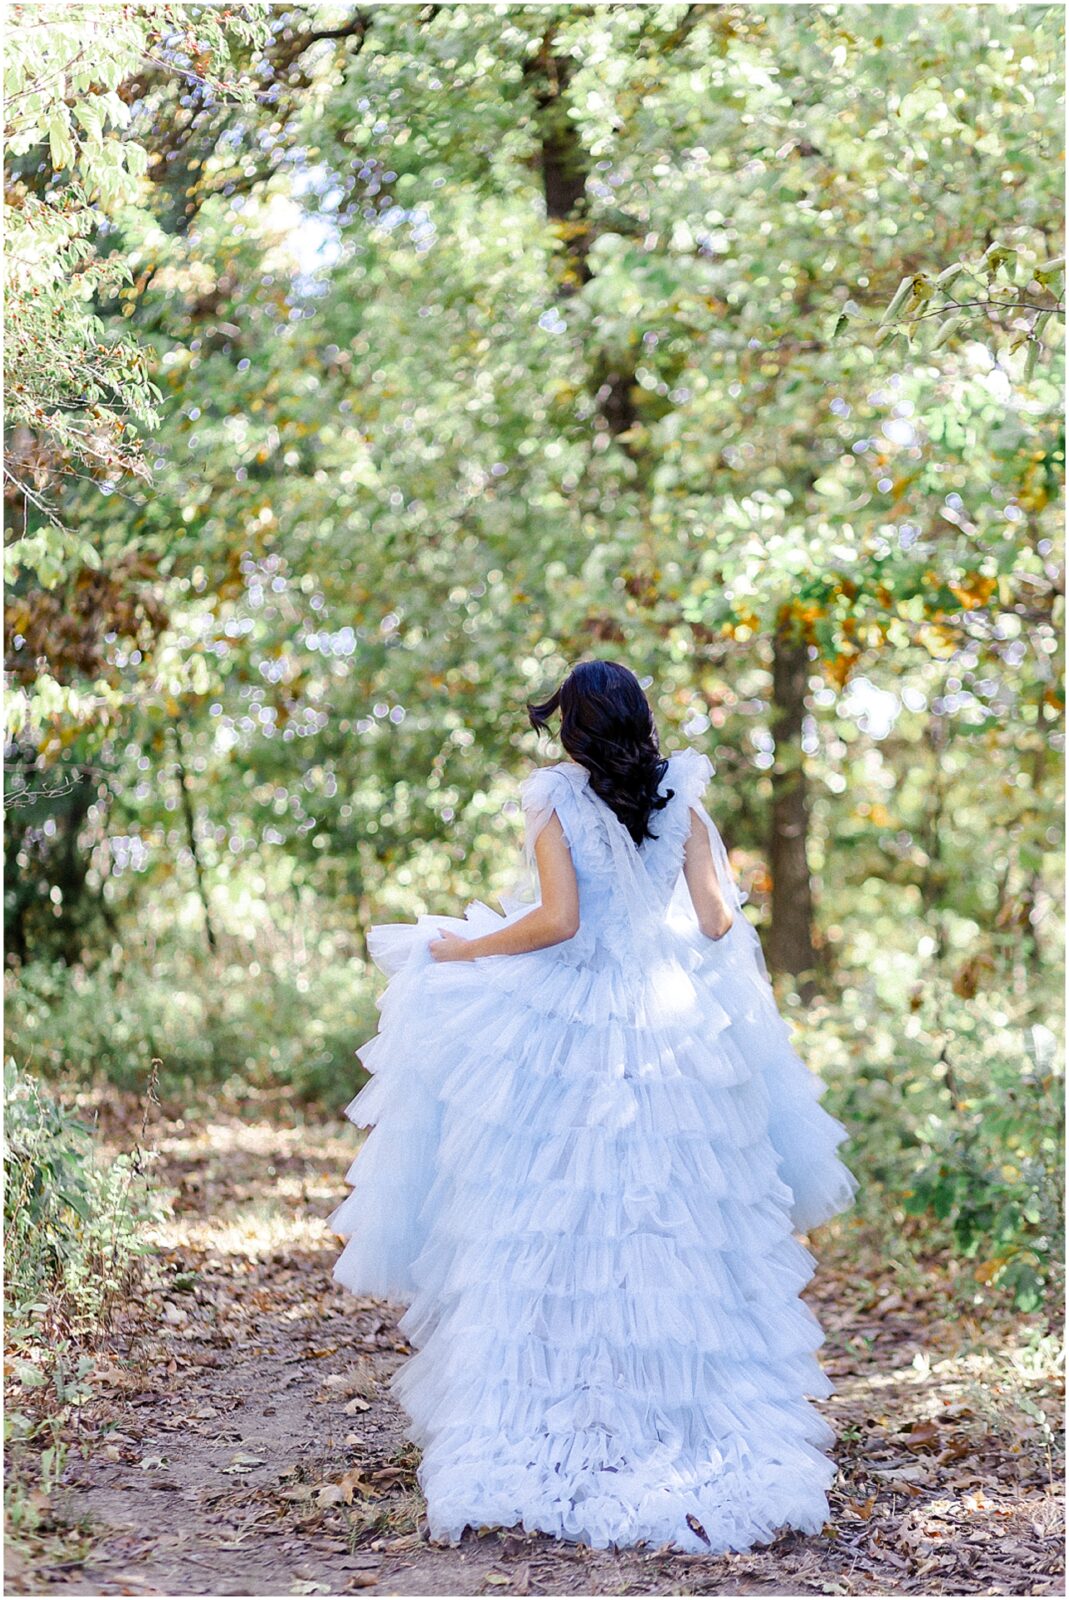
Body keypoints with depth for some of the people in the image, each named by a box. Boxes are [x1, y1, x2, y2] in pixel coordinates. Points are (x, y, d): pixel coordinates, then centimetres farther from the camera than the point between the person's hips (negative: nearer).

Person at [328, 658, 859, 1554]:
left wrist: (463, 950, -3)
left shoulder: (556, 804, -5)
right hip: (671, 1026, 3)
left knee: (538, 1242, 2)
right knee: (679, 1240, 8)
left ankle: (527, 1453, 2)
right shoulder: (681, 803, 5)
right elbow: (717, 919, 2)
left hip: (563, 1035, -3)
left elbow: (559, 918, -15)